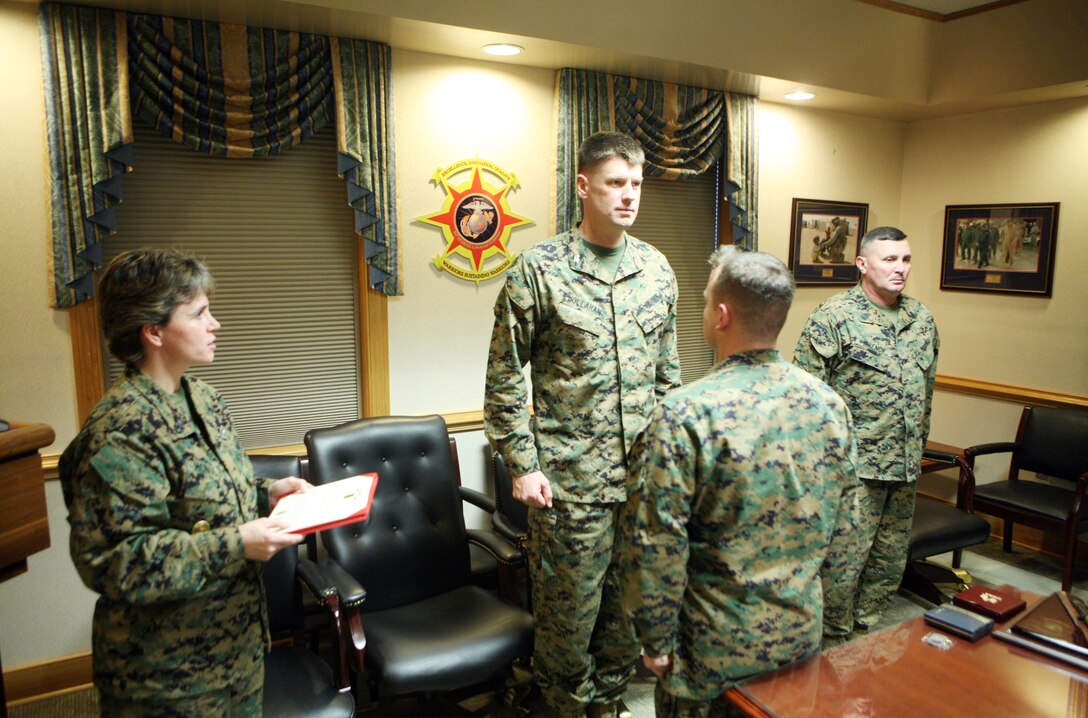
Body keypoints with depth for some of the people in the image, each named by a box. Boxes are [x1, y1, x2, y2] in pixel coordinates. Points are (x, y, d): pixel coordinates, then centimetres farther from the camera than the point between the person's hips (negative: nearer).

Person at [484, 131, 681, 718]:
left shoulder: (656, 268, 7)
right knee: (570, 607, 9)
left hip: (646, 472, 5)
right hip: (569, 476, -4)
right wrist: (523, 464, -9)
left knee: (632, 601, 17)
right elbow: (505, 377, -6)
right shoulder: (538, 268, -8)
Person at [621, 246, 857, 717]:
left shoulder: (684, 416, -25)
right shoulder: (829, 404, -6)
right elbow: (833, 516, 5)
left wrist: (656, 642, -9)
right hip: (804, 634, 5)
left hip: (717, 648, -5)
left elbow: (657, 548, -23)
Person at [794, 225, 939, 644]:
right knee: (845, 561, -2)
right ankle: (835, 649, 16)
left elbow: (926, 390, 20)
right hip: (854, 466, -7)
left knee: (891, 560, 16)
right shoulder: (833, 318, -11)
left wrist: (918, 446, 19)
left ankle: (865, 635, 34)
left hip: (905, 467, 7)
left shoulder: (921, 318, 11)